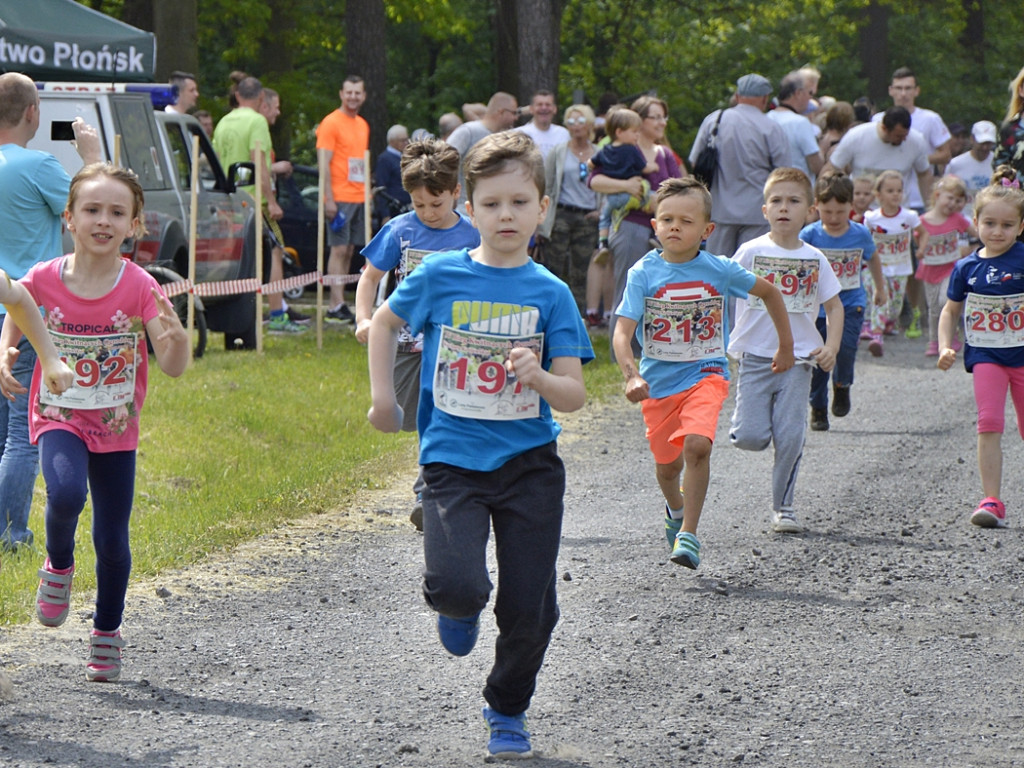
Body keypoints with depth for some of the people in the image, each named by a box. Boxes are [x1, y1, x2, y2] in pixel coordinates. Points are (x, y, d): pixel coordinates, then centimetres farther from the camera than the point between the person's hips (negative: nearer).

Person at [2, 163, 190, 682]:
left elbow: (173, 367, -14)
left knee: (112, 541, 4)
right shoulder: (44, 280, -9)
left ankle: (107, 632, 29)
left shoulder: (140, 288, -12)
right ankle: (58, 566, 3)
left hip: (116, 427, 1)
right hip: (58, 418, 0)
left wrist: (174, 336, -36)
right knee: (66, 493, -30)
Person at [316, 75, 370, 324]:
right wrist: (329, 199, -18)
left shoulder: (363, 125, 17)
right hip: (340, 198, -8)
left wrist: (369, 193, 18)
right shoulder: (331, 123, -7)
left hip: (359, 198, 8)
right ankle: (337, 306, -11)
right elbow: (324, 163, -12)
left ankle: (338, 304, 10)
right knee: (339, 250, -9)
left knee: (349, 251, 7)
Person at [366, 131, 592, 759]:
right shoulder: (440, 276, -1)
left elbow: (575, 395, -4)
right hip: (454, 462, -1)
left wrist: (539, 378, -24)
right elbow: (386, 322, 19)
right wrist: (383, 396, 13)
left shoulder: (550, 293, -1)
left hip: (530, 464, 1)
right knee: (457, 586, -23)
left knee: (529, 611, 1)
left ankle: (508, 711, 29)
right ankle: (460, 607, 16)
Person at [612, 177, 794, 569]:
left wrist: (786, 346, 15)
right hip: (657, 379, 1)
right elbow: (622, 332, -16)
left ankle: (689, 534, -18)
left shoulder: (720, 270, -7)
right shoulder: (643, 273, -10)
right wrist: (631, 376, -33)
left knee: (697, 445, -25)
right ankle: (675, 509, 48)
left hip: (705, 375, -1)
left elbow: (770, 292, 11)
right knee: (668, 462, 13)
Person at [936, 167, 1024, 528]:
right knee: (989, 424, -12)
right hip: (985, 355, 1)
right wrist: (945, 347, 0)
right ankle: (992, 501, -12)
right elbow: (950, 311, 12)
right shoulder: (967, 268, 1)